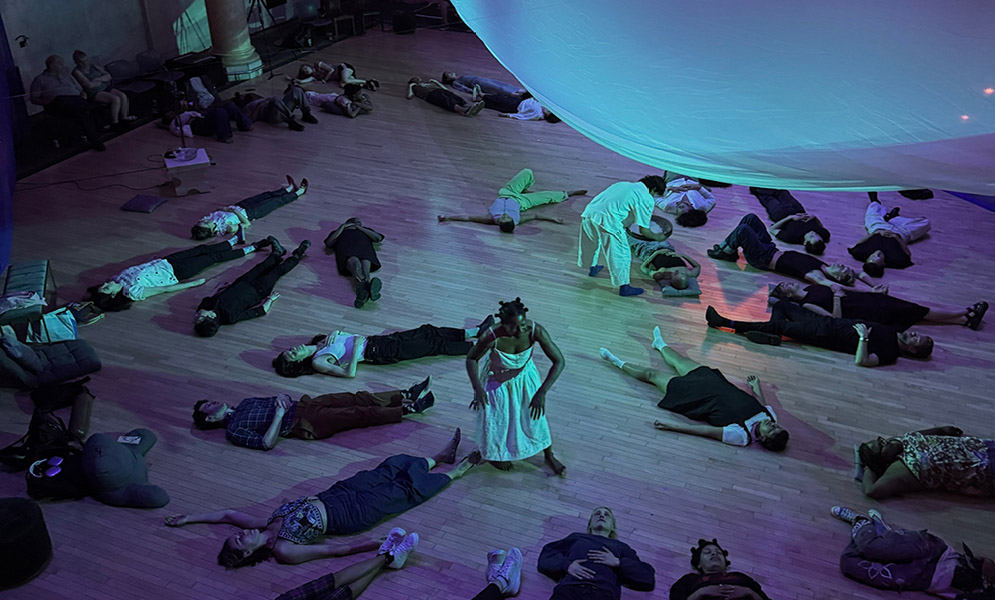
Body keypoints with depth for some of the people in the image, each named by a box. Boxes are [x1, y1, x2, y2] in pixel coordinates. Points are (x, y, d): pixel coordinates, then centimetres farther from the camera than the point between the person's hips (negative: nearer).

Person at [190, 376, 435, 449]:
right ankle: (410, 408, -8)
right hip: (305, 423, -8)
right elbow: (266, 443, -19)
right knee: (360, 414, -13)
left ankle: (407, 395, 0)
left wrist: (282, 398, 0)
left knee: (359, 398, -3)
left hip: (304, 403, 8)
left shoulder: (244, 404, 18)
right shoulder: (233, 431, -7)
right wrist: (279, 415, -21)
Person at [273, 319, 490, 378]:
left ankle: (473, 332, 12)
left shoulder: (318, 345, 9)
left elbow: (338, 333, 22)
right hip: (377, 353, -8)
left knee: (427, 332, 4)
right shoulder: (317, 362, -14)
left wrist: (334, 333, -1)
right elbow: (349, 373, -21)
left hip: (374, 340, 8)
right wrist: (356, 349, -25)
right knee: (433, 346, -8)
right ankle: (477, 346, -1)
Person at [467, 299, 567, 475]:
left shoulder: (535, 331, -35)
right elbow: (471, 359, -19)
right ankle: (494, 454, 47)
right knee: (497, 419, 13)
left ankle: (549, 456, 39)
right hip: (496, 379, -2)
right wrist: (477, 388, -31)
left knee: (536, 415, 12)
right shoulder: (492, 337, -39)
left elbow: (559, 361, -27)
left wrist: (542, 393, -32)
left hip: (524, 375, 2)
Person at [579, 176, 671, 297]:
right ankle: (623, 287, 17)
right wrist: (657, 237, 24)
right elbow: (643, 230, 4)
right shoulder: (646, 199, 4)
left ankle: (592, 268, 53)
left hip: (589, 212, 8)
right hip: (606, 219, -7)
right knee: (621, 254, 8)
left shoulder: (624, 184, 26)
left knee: (593, 242, 32)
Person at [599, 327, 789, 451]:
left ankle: (619, 363, 37)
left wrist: (674, 425, -30)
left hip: (699, 398, -7)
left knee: (651, 374, 9)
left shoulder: (740, 436, -36)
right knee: (680, 361, 28)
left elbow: (704, 430, -33)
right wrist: (757, 387, 20)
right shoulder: (770, 416, -19)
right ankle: (660, 345, 63)